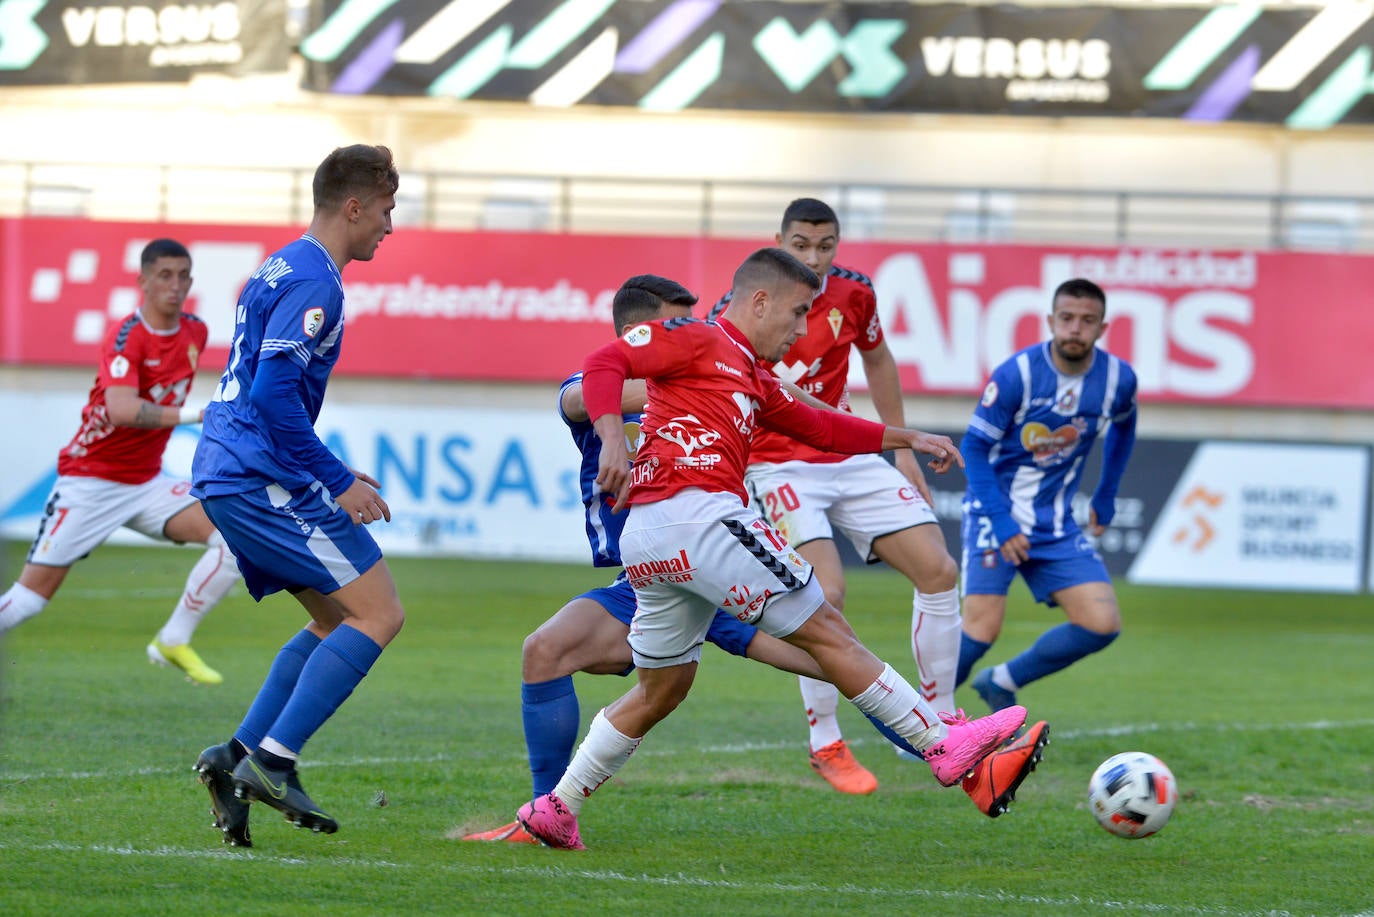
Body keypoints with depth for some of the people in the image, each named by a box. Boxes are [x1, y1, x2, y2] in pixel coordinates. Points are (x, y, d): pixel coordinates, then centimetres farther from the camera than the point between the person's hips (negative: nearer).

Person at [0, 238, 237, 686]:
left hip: (146, 482, 6)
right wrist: (193, 414, -45)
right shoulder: (126, 337, -20)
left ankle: (173, 642, -3)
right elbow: (123, 410, -38)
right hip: (90, 480, -6)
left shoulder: (195, 333, 2)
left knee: (234, 537, -13)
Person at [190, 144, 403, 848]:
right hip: (262, 478, -10)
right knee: (378, 615, -9)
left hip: (225, 474, 10)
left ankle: (239, 754, 7)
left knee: (339, 620, 16)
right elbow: (275, 395, -22)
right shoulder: (314, 282, -13)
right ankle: (271, 760, -16)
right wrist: (338, 481, -18)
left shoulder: (279, 270, 19)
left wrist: (327, 477, 25)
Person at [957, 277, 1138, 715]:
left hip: (1056, 523, 5)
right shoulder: (1017, 374, -17)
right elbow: (974, 447, -12)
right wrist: (1001, 522, -20)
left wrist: (1106, 496, 18)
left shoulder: (1118, 378, -4)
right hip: (996, 512, -5)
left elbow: (1123, 426, 20)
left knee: (1102, 625, -8)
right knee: (981, 627, -18)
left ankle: (1002, 683, 12)